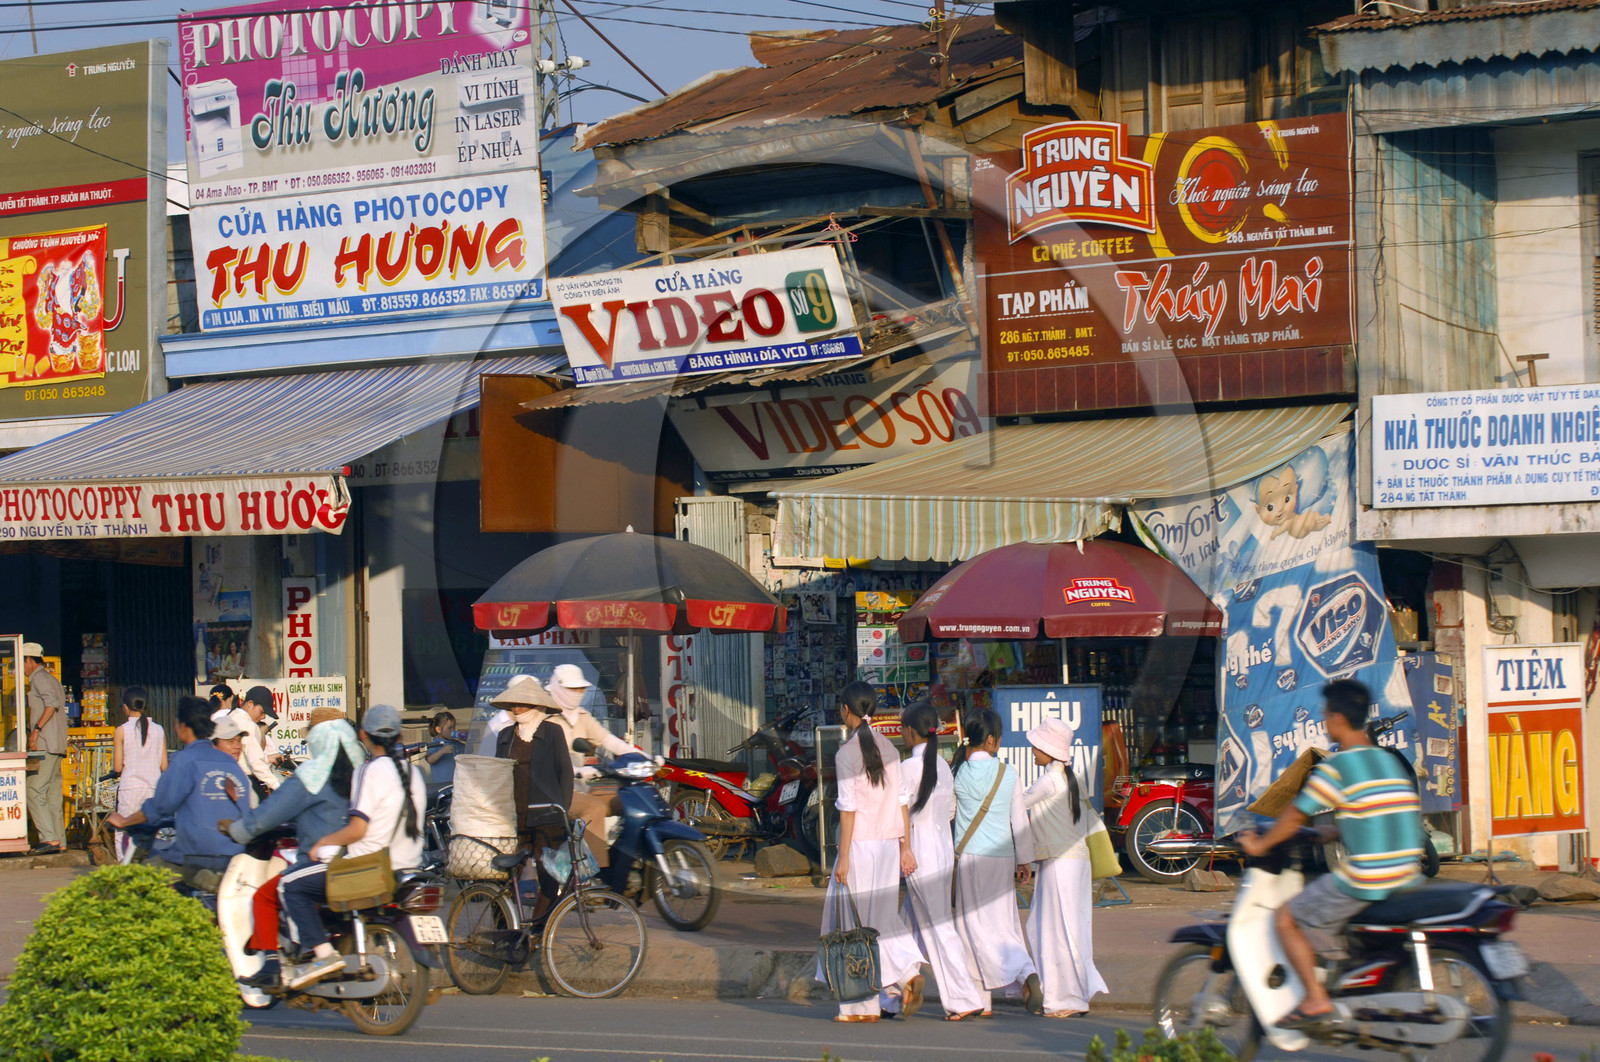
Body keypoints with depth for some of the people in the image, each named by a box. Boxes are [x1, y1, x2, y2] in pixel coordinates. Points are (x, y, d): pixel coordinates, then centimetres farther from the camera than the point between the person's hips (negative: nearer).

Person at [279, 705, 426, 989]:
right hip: (408, 866, 9)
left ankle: (322, 952, -13)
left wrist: (322, 842, -3)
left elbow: (357, 829, -19)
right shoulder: (413, 772, 11)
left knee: (290, 885, 0)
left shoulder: (370, 771, -12)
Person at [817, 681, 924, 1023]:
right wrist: (905, 847, 11)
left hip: (860, 843, -6)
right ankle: (907, 976, -5)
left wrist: (843, 858, -11)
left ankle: (863, 1004, 5)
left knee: (856, 920, 1)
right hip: (889, 842, 6)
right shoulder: (887, 748, 8)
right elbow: (901, 800, 8)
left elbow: (848, 808, -13)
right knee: (883, 916, 14)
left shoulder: (847, 753, -10)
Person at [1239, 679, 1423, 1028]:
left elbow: (1296, 816, -3)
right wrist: (1331, 833, 32)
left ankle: (1316, 998, -2)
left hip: (1363, 880, -8)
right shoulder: (1393, 761, 13)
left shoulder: (1337, 767, -10)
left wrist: (1260, 844, 12)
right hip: (1405, 877, 8)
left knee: (1287, 918, 6)